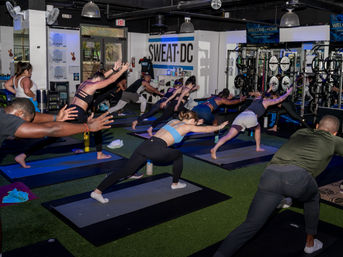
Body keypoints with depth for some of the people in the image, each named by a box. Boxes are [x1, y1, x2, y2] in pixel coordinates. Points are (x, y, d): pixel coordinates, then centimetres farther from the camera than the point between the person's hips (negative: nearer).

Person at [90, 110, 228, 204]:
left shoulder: (174, 121, 29)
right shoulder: (187, 126, 13)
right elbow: (206, 129, 26)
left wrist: (195, 123, 65)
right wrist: (219, 127, 43)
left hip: (145, 144, 6)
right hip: (157, 150, -6)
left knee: (125, 171, 1)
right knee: (178, 155, 22)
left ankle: (97, 191, -6)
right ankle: (175, 184, 34)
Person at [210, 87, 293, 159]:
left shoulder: (257, 98, 38)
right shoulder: (266, 101, 23)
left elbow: (261, 96, 65)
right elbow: (280, 99, 36)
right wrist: (287, 93, 53)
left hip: (240, 116, 5)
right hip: (250, 116, -4)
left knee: (228, 136, -11)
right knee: (257, 127, 31)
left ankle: (214, 149, -31)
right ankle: (258, 147, 35)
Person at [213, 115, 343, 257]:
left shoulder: (300, 133, 38)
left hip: (270, 174, 3)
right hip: (297, 176, -3)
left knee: (249, 226, 4)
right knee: (312, 197, 34)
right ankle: (310, 243, 42)